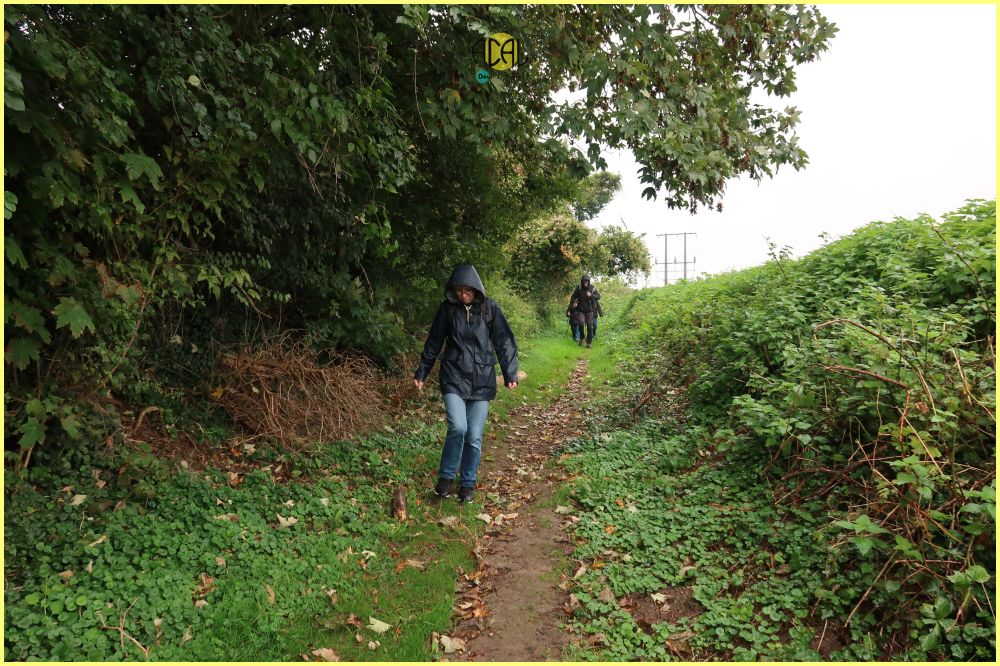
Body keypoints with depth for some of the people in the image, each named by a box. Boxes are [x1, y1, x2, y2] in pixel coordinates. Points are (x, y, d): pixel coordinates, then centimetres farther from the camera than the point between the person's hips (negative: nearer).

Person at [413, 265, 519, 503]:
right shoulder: (448, 308, -1)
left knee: (474, 437, 3)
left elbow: (504, 342, 0)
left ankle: (468, 483, 24)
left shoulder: (489, 308, -3)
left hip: (481, 380, 1)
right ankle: (446, 476, 6)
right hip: (453, 377, 0)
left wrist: (510, 373, -8)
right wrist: (421, 373, 12)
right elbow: (433, 343, 8)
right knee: (458, 427, -18)